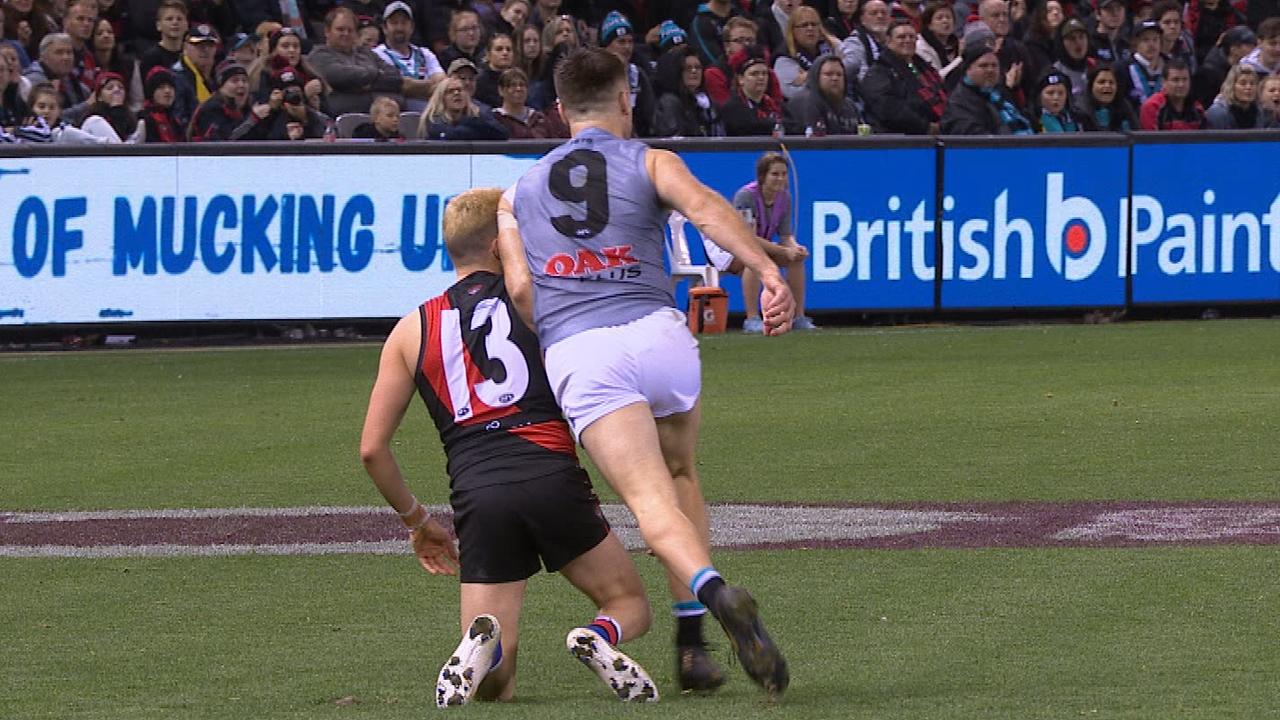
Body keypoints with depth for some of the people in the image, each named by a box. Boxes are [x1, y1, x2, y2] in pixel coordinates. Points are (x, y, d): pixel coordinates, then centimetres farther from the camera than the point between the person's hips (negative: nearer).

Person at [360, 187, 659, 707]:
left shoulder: (413, 329, 17)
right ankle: (601, 637, -19)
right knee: (630, 605, 17)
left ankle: (484, 646, -28)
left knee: (493, 685, 9)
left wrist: (417, 521, 27)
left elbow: (371, 448, 15)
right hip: (554, 477, -2)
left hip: (476, 495, 2)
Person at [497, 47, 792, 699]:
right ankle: (691, 641, 14)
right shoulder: (650, 163, 15)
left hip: (575, 352, 0)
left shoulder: (519, 192, 24)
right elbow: (706, 210, -6)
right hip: (658, 331, 0)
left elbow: (520, 289, 10)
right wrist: (769, 274, -18)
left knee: (651, 500, -12)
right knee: (679, 474, 24)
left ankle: (713, 591, -42)